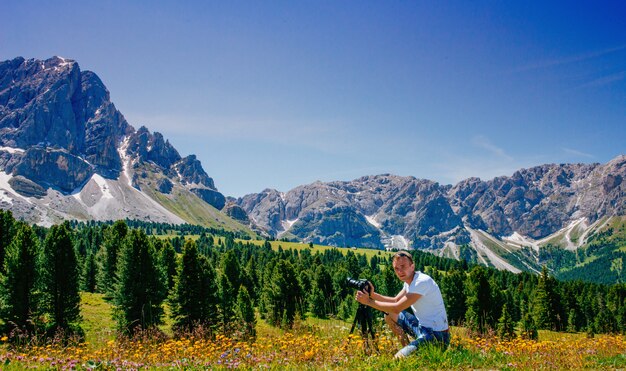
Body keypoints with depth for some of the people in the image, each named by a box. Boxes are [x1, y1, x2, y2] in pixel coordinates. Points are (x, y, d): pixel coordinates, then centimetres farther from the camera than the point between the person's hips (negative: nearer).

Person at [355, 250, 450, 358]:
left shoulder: (422, 281, -23)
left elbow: (397, 308, -22)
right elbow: (395, 301, 13)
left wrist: (368, 301, -16)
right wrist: (373, 294, -1)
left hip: (437, 336, -9)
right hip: (422, 327, 9)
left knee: (399, 358, -24)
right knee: (389, 315, 15)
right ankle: (407, 348, 18)